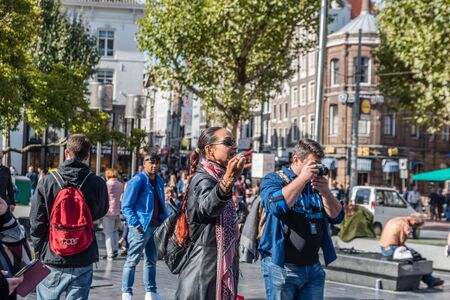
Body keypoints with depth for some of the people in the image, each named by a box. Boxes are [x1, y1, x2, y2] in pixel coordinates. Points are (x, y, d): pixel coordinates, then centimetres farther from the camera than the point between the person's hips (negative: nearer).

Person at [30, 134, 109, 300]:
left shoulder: (47, 181, -8)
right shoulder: (97, 183, -8)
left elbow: (36, 223, -4)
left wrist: (39, 252, 9)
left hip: (51, 261, 0)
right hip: (83, 262, 0)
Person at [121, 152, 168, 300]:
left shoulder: (159, 180, 11)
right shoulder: (137, 181, -12)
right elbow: (126, 206, -13)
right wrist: (135, 224, -20)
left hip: (156, 226, 8)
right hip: (141, 227, -8)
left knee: (151, 260, 15)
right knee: (132, 260, 0)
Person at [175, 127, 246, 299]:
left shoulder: (216, 178, 15)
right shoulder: (203, 179, -15)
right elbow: (207, 207, -41)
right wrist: (228, 181, -58)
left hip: (220, 269, 10)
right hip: (205, 269, -10)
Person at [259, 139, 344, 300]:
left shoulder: (317, 184, 13)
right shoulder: (273, 180, -1)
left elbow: (337, 217, 7)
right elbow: (277, 206, -22)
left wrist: (325, 191, -9)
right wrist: (302, 178, -17)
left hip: (313, 267, 5)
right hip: (282, 267, -5)